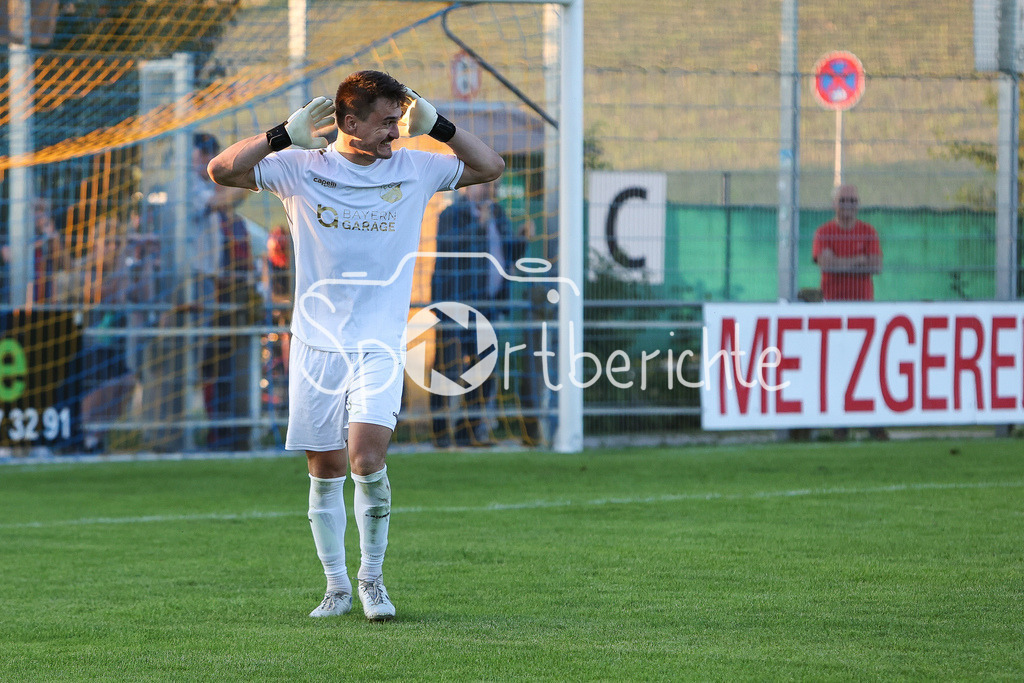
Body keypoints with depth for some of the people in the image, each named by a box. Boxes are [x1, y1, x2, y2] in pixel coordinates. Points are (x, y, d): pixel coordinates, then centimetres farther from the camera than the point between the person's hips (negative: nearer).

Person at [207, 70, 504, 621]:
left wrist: (436, 126, -2)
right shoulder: (302, 170, -1)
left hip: (379, 346, -1)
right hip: (316, 344, 1)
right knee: (326, 472, 4)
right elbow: (221, 170, -6)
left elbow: (490, 167, 11)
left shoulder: (413, 170, 4)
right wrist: (286, 135, -17)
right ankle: (336, 586, 18)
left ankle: (372, 577, 0)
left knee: (367, 459, -18)